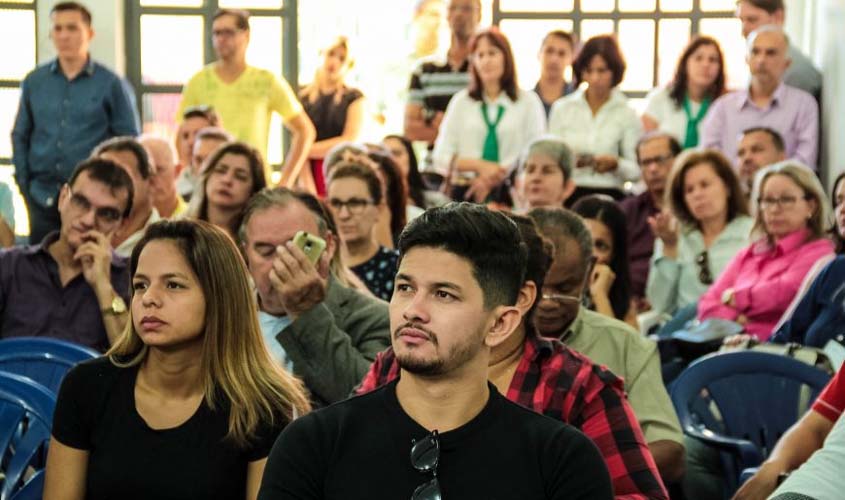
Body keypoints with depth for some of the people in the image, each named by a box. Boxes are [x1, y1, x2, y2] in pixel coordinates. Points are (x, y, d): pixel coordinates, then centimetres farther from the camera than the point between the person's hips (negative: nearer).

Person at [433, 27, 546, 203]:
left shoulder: (528, 101, 6)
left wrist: (494, 178, -11)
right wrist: (480, 165, -10)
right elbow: (441, 157, 6)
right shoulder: (461, 101, 12)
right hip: (465, 194, 1)